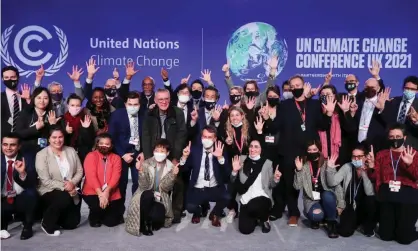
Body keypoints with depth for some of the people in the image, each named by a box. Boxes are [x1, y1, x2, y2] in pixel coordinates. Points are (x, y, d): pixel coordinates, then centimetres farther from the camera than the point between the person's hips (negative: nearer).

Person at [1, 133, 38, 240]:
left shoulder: (27, 159, -5)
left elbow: (32, 185, -13)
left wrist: (23, 173, -33)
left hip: (22, 199, -2)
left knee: (31, 194, -34)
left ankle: (27, 226, -7)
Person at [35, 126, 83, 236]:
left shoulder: (71, 151, 3)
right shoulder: (41, 155, -10)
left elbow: (79, 171, 2)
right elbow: (45, 181, -15)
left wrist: (72, 183, -16)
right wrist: (64, 187, -20)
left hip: (71, 192, 4)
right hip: (49, 191, -4)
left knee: (71, 223, -1)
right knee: (65, 198, -37)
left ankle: (57, 214, 34)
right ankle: (47, 223, -10)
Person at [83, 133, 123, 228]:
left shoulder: (116, 158, 2)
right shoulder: (91, 156, -5)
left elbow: (115, 177, -11)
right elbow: (91, 176, -17)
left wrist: (106, 192, -26)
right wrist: (100, 193, -27)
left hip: (111, 193, 2)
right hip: (93, 192, -2)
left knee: (112, 221, -6)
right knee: (98, 205, -32)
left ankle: (102, 215, 31)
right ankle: (94, 218, 6)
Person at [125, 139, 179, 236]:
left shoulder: (171, 167, -5)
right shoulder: (146, 163, -8)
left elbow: (165, 188, -14)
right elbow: (144, 186, -15)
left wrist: (173, 175, -29)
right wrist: (141, 171, -30)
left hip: (161, 199, 0)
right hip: (146, 196, 0)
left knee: (156, 216, -28)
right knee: (147, 195, -34)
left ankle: (151, 222, 10)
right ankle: (144, 224, -12)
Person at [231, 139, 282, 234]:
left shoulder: (267, 163, 2)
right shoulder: (242, 160, 5)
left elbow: (270, 185, 4)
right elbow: (234, 181, 9)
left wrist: (275, 179, -16)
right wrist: (235, 171, -10)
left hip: (261, 197, -2)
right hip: (246, 199, 2)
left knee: (253, 207, -36)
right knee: (245, 229, -13)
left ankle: (264, 219, 1)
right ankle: (254, 218, 24)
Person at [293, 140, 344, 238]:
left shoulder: (327, 164, -3)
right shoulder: (304, 166, 1)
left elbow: (336, 185, -11)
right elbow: (297, 186, -8)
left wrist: (340, 204, -23)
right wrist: (298, 170, -18)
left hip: (327, 197, 0)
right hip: (311, 199, 0)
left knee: (327, 195, -35)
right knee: (316, 214, -33)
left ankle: (331, 222, -9)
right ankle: (316, 219, 8)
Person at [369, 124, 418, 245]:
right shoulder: (381, 154, 13)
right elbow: (375, 177, 8)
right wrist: (371, 167, -12)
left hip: (407, 195, -2)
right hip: (387, 195, 2)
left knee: (404, 237, -3)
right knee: (385, 235, 4)